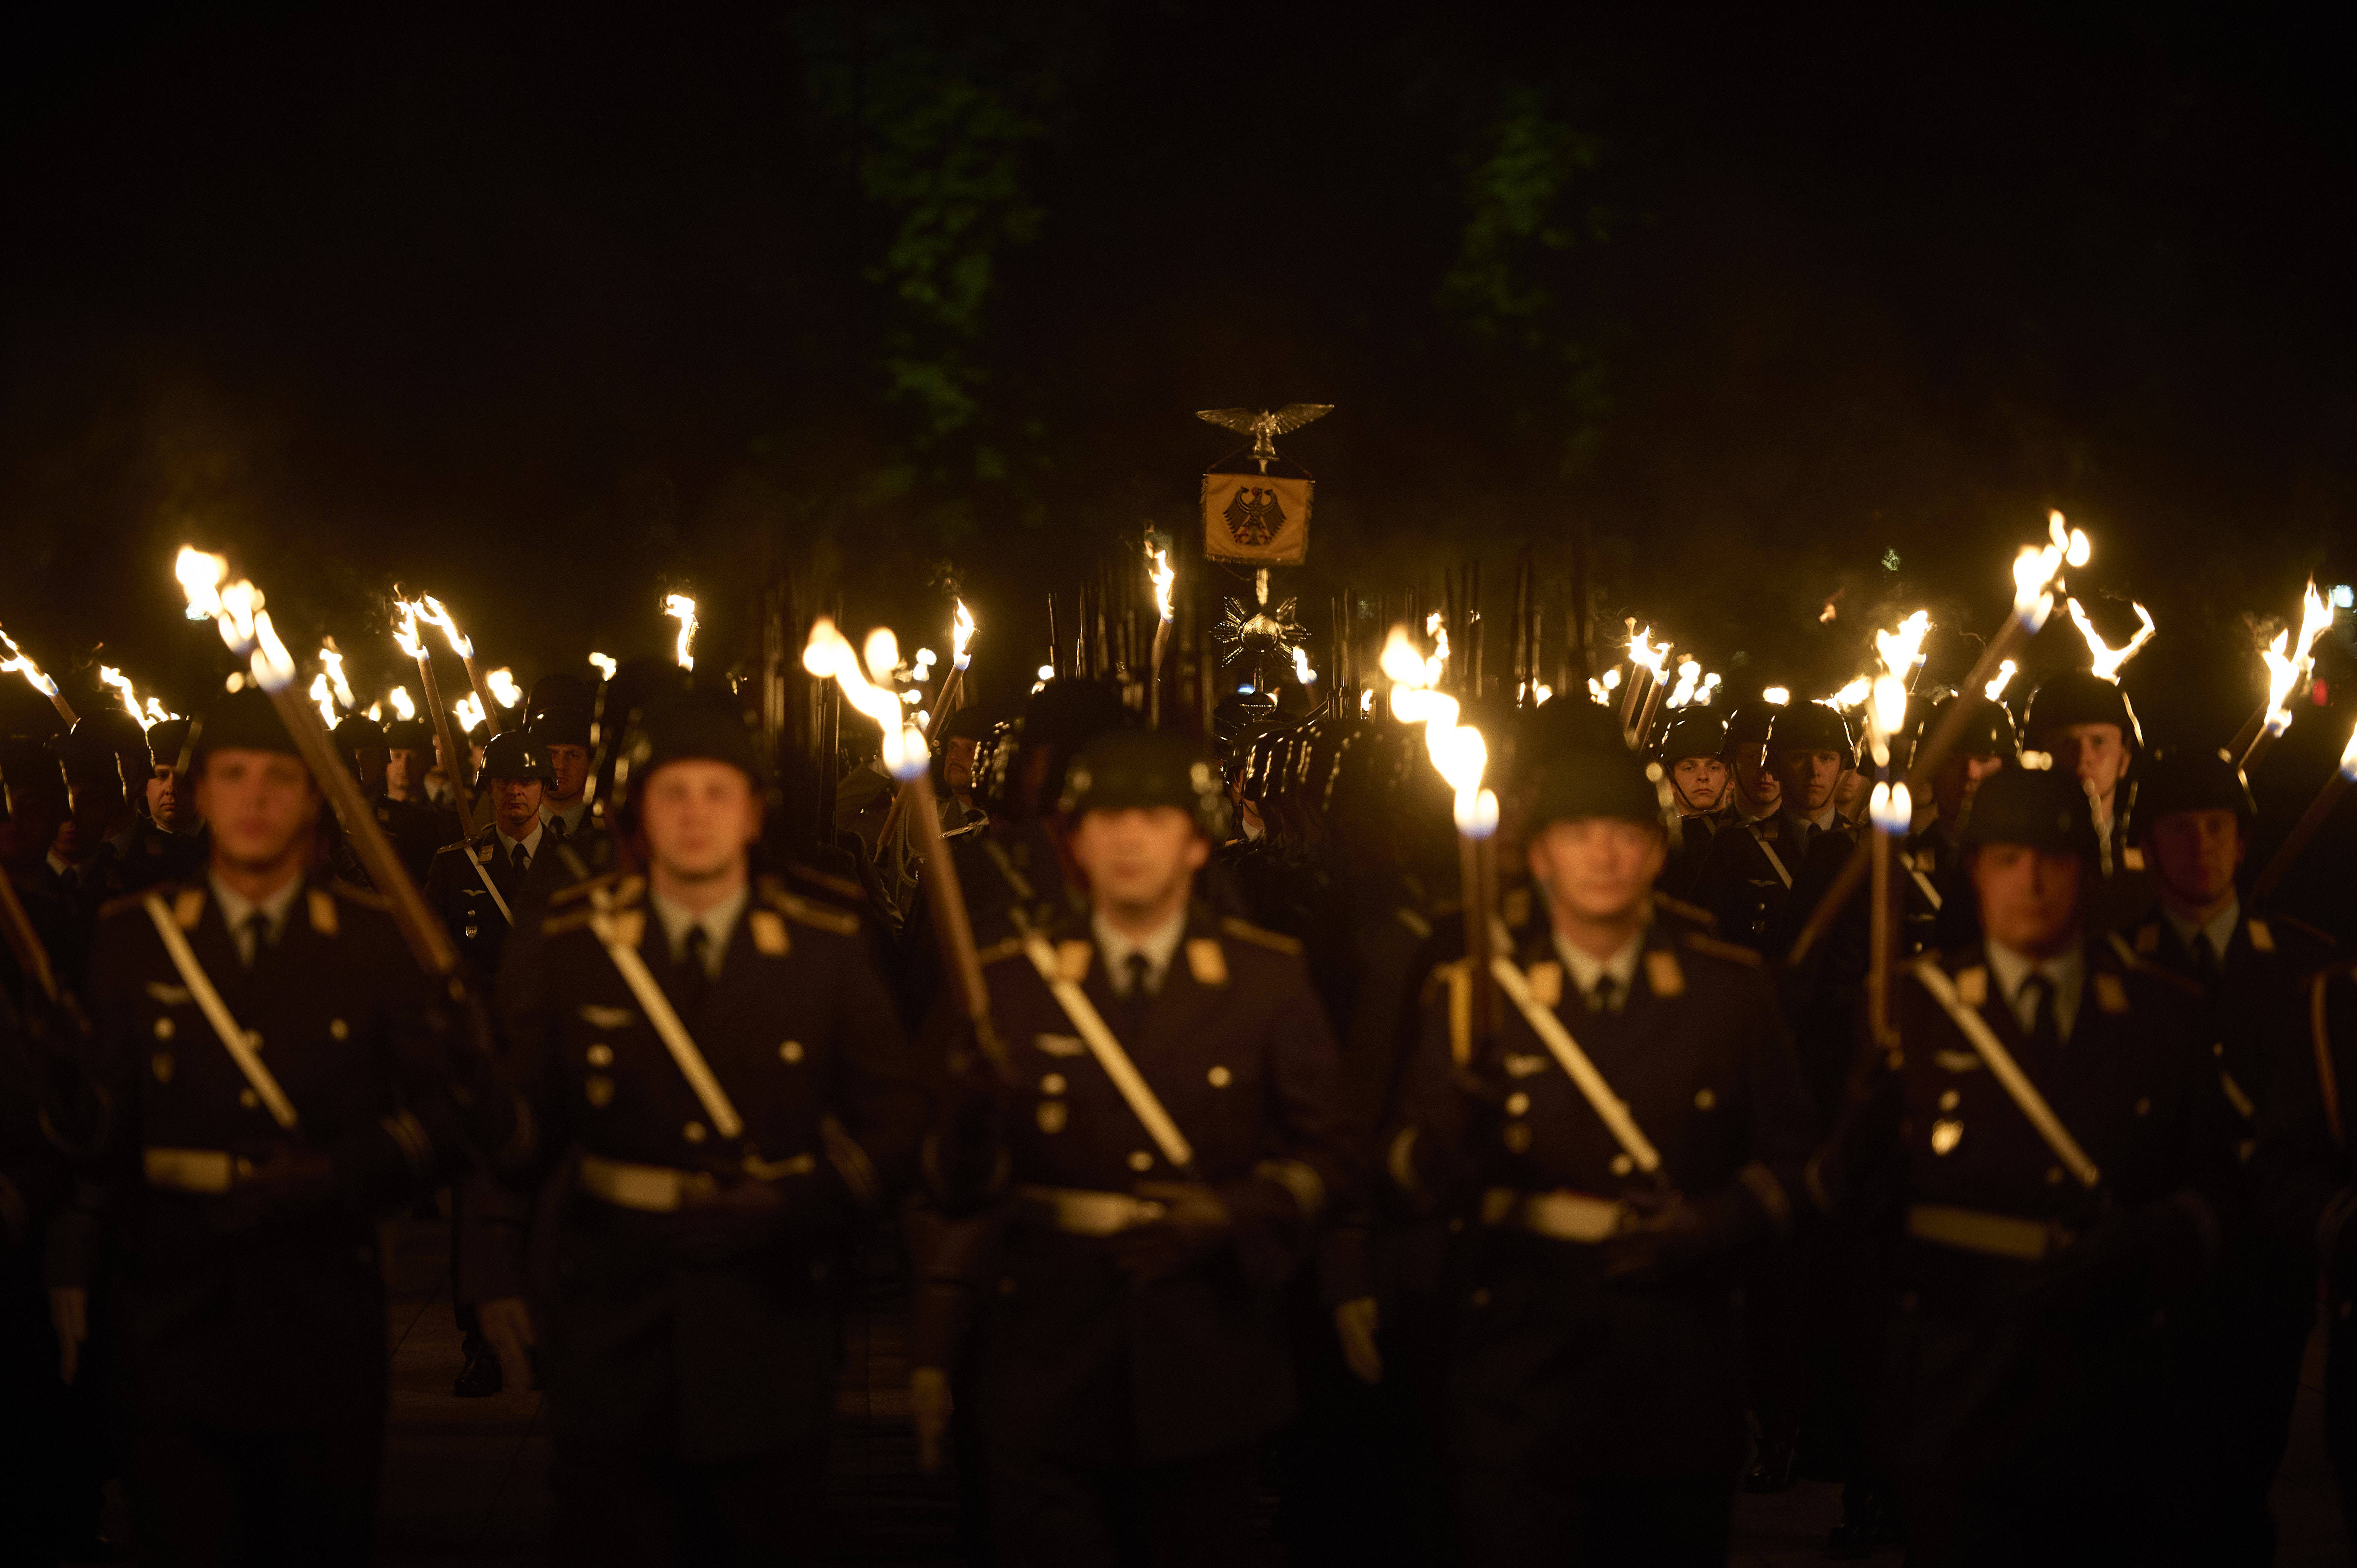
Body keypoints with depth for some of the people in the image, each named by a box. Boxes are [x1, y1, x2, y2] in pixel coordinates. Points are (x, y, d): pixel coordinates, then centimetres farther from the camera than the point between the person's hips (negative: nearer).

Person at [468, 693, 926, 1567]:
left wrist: (812, 1205, -14)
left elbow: (894, 1112, 3)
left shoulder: (826, 954, 1)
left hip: (769, 1302, 1)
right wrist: (495, 1273, -5)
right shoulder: (570, 952, 0)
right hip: (610, 1306, 0)